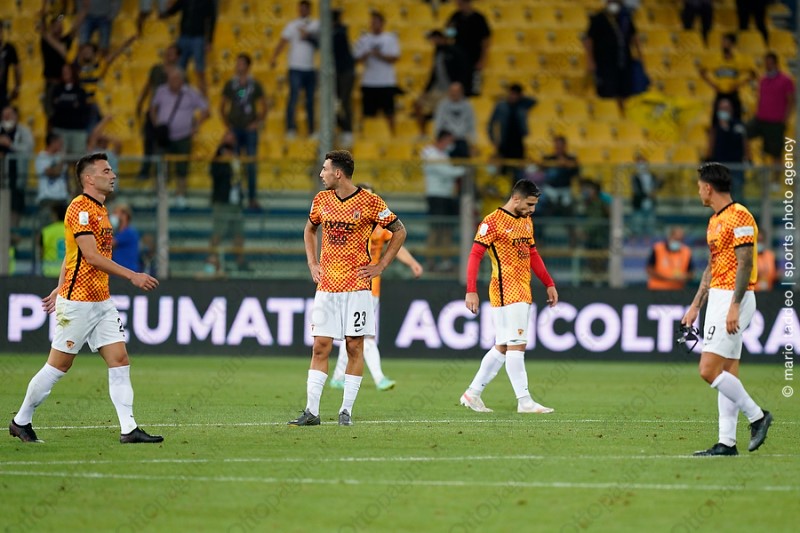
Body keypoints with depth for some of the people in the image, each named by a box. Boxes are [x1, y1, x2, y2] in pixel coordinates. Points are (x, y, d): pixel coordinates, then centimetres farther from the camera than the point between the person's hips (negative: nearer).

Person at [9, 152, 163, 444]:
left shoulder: (100, 210, 15)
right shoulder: (80, 208, -14)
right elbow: (91, 256, -21)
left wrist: (59, 289, 23)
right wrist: (132, 276, -23)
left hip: (102, 301, 9)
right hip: (77, 302, -9)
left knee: (120, 360, -2)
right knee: (58, 366, 0)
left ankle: (128, 429, -4)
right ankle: (21, 421, 14)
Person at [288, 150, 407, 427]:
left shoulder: (370, 202, -6)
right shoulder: (321, 200, 7)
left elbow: (399, 231, 3)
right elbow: (309, 230, 26)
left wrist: (380, 266, -2)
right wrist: (312, 264, 13)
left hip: (357, 287, -4)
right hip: (326, 287, 4)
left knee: (354, 347, -1)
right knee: (320, 347, -1)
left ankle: (346, 411, 5)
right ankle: (311, 412, -1)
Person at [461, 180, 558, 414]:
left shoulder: (527, 221, 15)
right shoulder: (493, 222, -11)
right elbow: (475, 255, -13)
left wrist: (549, 284, 20)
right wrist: (471, 291, -20)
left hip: (523, 293, 9)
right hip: (506, 294, -9)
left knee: (502, 347, 11)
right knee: (516, 345, -9)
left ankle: (472, 393, 18)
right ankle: (524, 401, -7)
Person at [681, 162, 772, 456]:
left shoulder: (739, 217, -13)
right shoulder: (715, 221, 17)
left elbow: (745, 264, -19)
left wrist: (734, 306, -24)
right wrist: (695, 306, 23)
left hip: (733, 298, -10)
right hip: (718, 298, 10)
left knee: (709, 370, -14)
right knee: (727, 374, 6)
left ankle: (756, 415, -3)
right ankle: (727, 442, 5)